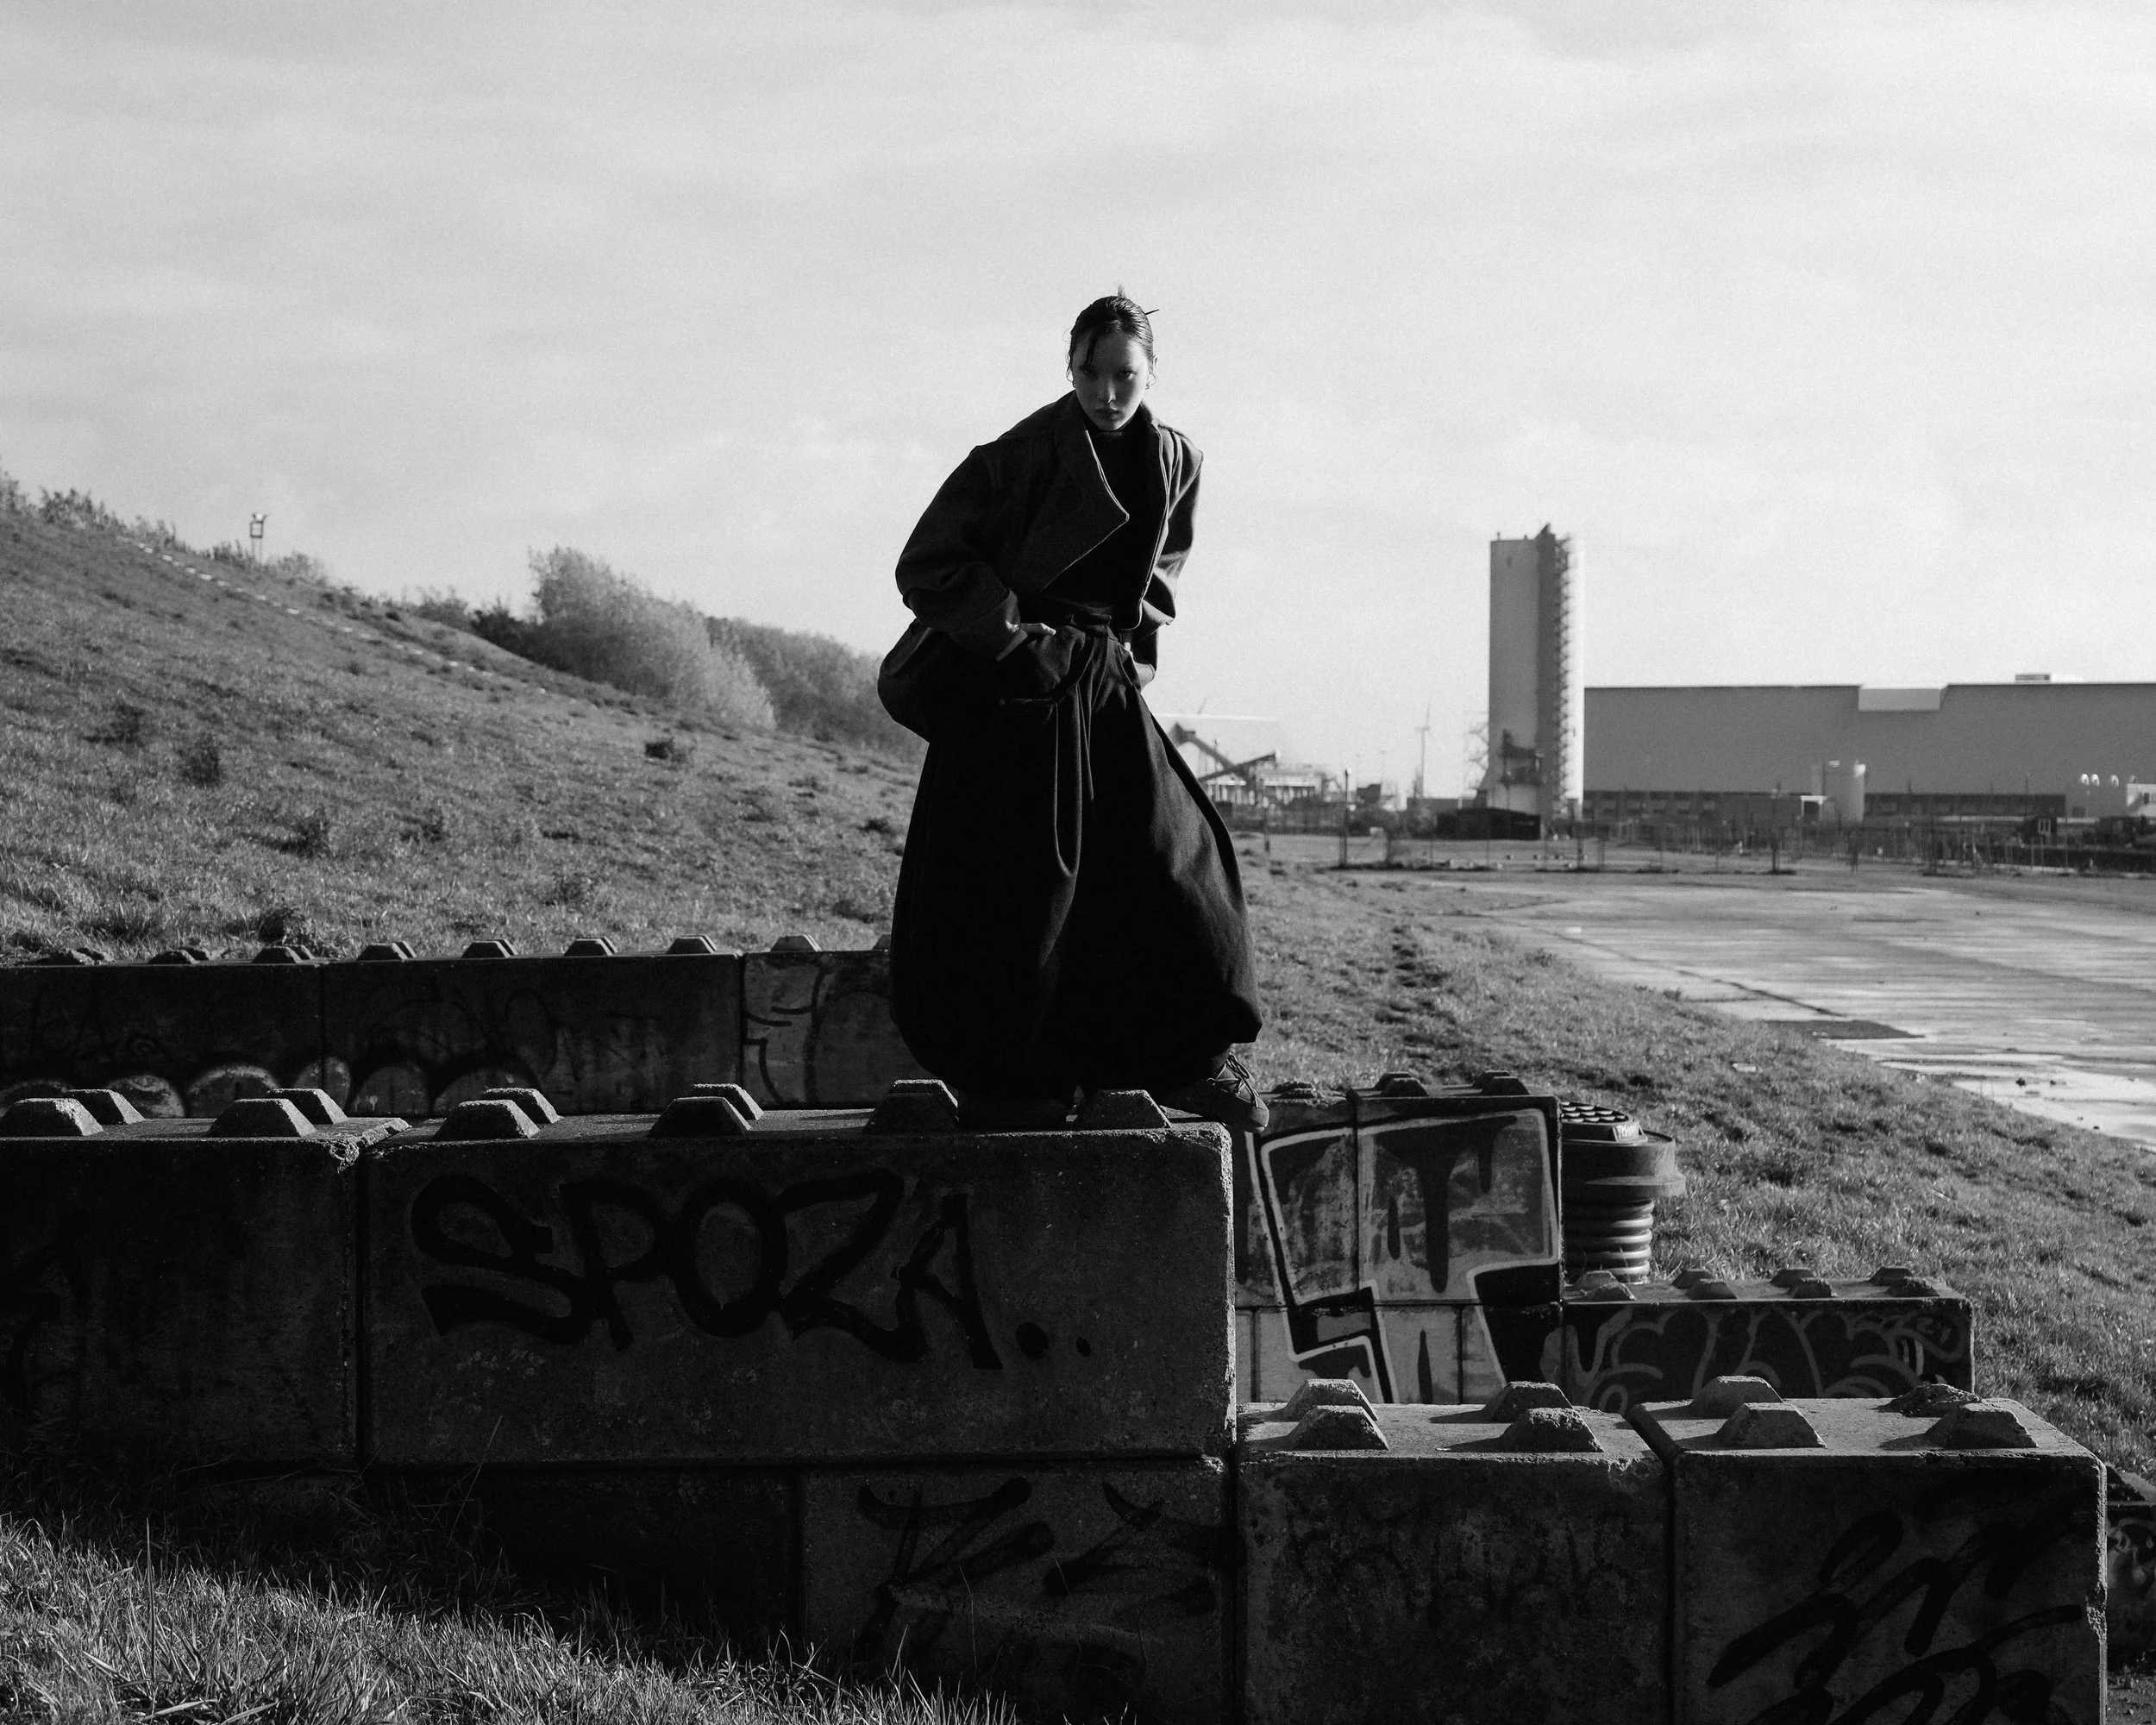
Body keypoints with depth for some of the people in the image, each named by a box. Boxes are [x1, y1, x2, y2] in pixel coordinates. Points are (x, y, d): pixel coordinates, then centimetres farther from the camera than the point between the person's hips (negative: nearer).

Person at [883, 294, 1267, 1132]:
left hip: (1106, 682, 6)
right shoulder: (1022, 456, -13)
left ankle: (1190, 1056, 13)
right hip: (1009, 686, -5)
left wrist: (1127, 647, 9)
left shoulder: (1174, 462, 5)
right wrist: (1016, 632, -16)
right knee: (1017, 876, -5)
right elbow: (928, 566, -12)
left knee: (1169, 850, 1)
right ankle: (1002, 1082, 6)